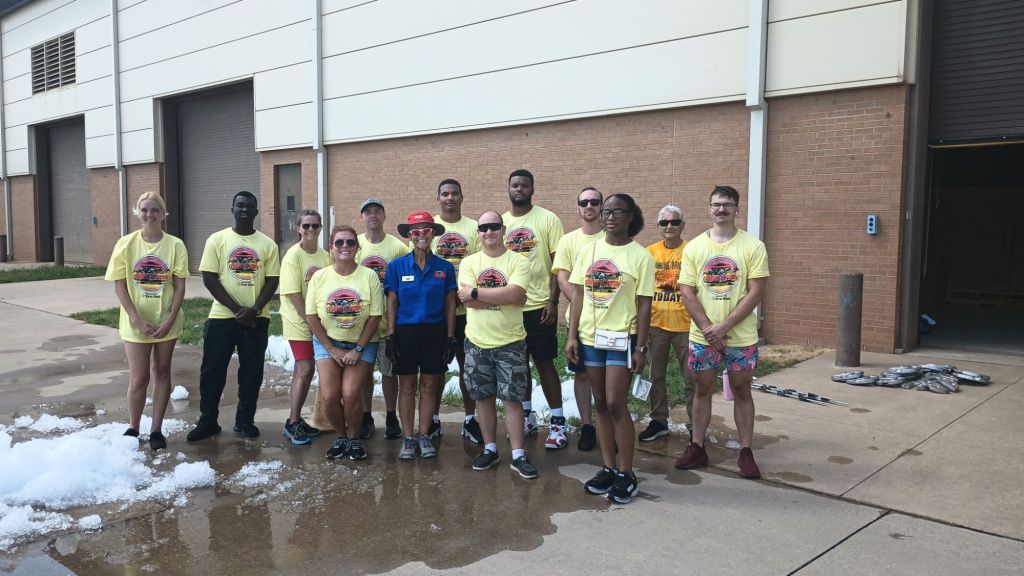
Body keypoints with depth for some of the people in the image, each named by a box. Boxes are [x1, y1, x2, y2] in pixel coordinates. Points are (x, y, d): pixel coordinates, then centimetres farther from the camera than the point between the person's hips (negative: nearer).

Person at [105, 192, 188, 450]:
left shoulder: (175, 245, -5)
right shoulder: (126, 244, -5)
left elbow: (180, 286, -4)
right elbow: (119, 286, -5)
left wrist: (170, 320, -12)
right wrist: (137, 320, -13)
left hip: (166, 323, 1)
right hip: (136, 324, -1)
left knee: (162, 373, 10)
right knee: (138, 379, 3)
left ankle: (156, 429, 21)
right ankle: (133, 428, 23)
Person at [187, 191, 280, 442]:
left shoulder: (267, 244, 2)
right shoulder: (217, 240, -1)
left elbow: (272, 281, 0)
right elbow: (209, 279, -6)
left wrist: (255, 309, -15)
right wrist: (237, 309, -13)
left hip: (256, 318, 1)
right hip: (222, 316, -1)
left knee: (251, 371, 7)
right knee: (212, 370, 4)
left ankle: (245, 420, 20)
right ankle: (207, 421, 18)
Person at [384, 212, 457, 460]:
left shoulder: (445, 268, 1)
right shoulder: (397, 266, -1)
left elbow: (450, 305, 4)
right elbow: (391, 303, 1)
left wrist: (450, 338, 0)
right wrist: (390, 336, -5)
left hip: (435, 332, 1)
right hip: (405, 332, -1)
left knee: (429, 385, 8)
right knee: (407, 386, 6)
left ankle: (424, 436, 19)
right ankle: (408, 438, 16)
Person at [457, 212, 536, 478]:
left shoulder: (518, 262, -5)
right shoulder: (469, 262, 2)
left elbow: (514, 294, -22)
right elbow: (466, 299, -12)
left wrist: (477, 292, -16)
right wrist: (502, 297, -16)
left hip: (510, 343, -3)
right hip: (477, 342, 3)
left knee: (512, 399, 1)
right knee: (484, 397, 12)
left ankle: (518, 455, 10)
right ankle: (490, 449, 26)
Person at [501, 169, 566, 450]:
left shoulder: (548, 219, -5)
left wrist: (553, 301, -13)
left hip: (539, 305, -4)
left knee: (544, 363, 0)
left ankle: (557, 421, 10)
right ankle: (526, 415, 27)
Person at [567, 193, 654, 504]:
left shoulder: (640, 256, -6)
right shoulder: (589, 251, 6)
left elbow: (644, 305, -6)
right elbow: (579, 295, 8)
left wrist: (640, 347, -9)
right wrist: (572, 336, 3)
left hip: (621, 338, -4)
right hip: (590, 337, 4)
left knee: (616, 405, -7)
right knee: (601, 404, 11)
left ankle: (626, 473, 8)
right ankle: (608, 468, 22)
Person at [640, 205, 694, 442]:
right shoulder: (650, 252, 4)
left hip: (685, 324, -3)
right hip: (656, 323, 3)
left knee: (691, 377, 4)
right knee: (656, 375, 12)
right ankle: (659, 421, 25)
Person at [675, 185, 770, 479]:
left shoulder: (753, 246, -6)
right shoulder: (693, 247, 1)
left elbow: (756, 292, -11)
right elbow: (687, 292, -2)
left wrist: (724, 326, -17)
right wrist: (708, 328, -12)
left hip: (741, 337, -2)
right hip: (702, 336, 2)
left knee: (741, 392, 8)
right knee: (703, 390, 12)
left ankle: (746, 452, 18)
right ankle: (697, 447, 23)